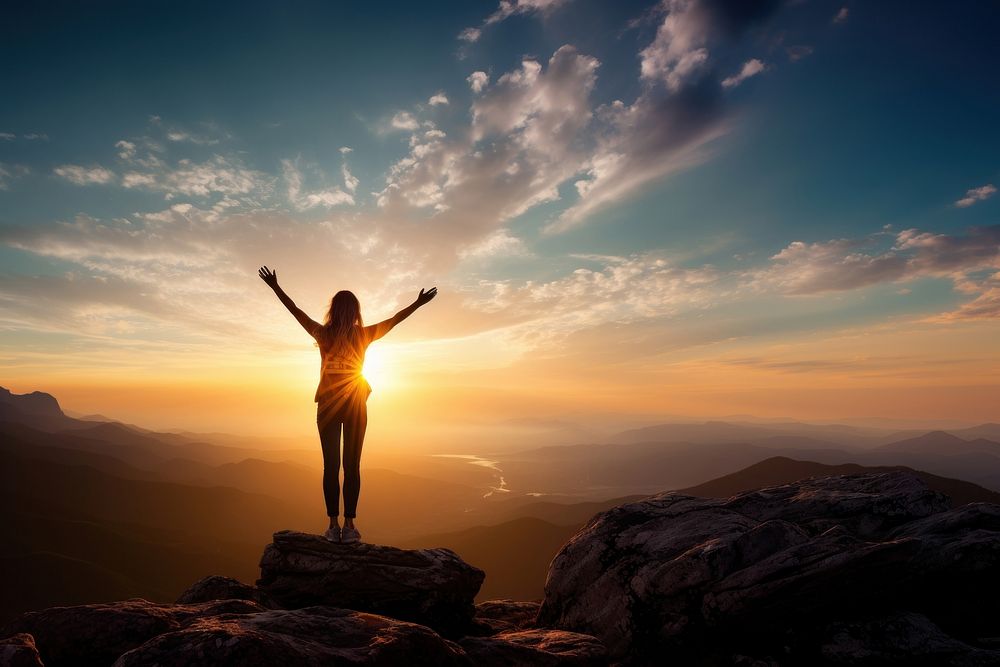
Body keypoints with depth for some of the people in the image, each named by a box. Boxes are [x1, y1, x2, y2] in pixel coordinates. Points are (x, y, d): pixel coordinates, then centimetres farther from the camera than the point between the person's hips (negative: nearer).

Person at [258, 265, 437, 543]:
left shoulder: (323, 334, -5)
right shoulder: (363, 335, -5)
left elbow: (296, 311, 4)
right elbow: (394, 320, 3)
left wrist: (275, 287, 15)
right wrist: (419, 302, 14)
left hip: (328, 405, 1)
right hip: (355, 405, 0)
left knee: (331, 465, 3)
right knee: (352, 465, 3)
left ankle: (333, 525, 5)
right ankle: (349, 525, 4)